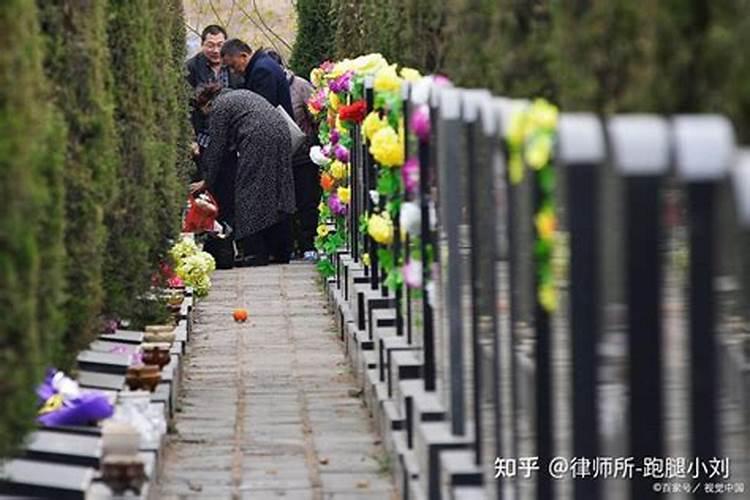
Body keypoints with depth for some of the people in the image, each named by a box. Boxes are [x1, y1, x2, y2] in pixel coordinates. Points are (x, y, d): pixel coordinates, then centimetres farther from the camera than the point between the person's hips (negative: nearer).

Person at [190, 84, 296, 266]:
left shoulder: (218, 108, 5)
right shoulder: (240, 95, 30)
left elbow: (217, 147, 5)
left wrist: (207, 181, 14)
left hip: (258, 139, -8)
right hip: (281, 133, 8)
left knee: (248, 193, -2)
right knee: (277, 193, 11)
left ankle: (256, 253, -6)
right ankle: (279, 252, 13)